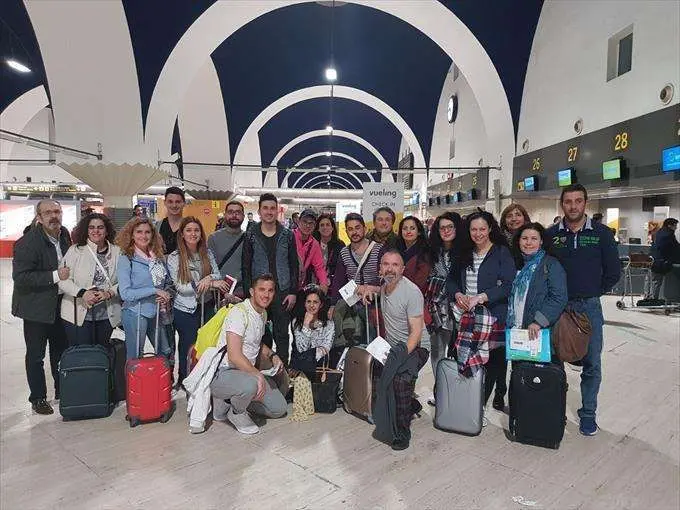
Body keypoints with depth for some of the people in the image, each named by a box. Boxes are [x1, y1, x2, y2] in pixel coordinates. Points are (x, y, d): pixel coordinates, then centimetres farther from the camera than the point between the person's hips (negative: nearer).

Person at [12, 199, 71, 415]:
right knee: (35, 355, 8)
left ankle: (62, 390, 33)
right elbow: (20, 277, -23)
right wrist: (54, 276, -26)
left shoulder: (64, 234, 2)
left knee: (61, 350, 17)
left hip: (60, 304, 6)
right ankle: (38, 398, 23)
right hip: (36, 307, -6)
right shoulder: (27, 242, -19)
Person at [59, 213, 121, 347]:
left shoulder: (116, 252, 2)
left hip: (107, 316, 2)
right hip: (78, 315, -2)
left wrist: (109, 293, -16)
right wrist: (82, 293, -21)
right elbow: (63, 280, -7)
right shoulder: (75, 250, -3)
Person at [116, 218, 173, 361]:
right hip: (136, 313, -5)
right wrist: (155, 290, -19)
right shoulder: (126, 259, -10)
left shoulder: (158, 256, 5)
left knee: (166, 355, 12)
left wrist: (166, 297, -4)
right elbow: (125, 293, -16)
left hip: (157, 312, 5)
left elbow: (168, 282, 16)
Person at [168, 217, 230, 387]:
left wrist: (208, 278, -24)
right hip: (185, 310, -3)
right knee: (188, 346, 9)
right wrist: (210, 283, -21)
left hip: (207, 307, 3)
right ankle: (184, 382, 29)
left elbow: (218, 276, 1)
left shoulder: (207, 253, 2)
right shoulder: (174, 258, -8)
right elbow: (180, 287, -14)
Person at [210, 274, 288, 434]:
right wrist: (258, 375, -26)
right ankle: (236, 413, -5)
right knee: (251, 384, -39)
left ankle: (230, 400, 17)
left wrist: (272, 355, 7)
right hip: (222, 374, -9)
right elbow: (234, 356, -27)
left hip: (248, 371, 9)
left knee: (279, 409, 5)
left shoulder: (263, 314, 10)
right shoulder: (239, 312, -19)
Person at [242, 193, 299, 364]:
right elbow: (246, 268, 2)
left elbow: (294, 265, 4)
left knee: (282, 334, 7)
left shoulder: (287, 235, 4)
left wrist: (293, 292, -2)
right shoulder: (251, 236, 3)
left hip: (282, 293, 0)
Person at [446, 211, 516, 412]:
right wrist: (458, 295, -4)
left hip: (494, 316, -4)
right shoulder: (465, 254, 14)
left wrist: (482, 297, -19)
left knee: (493, 360, -3)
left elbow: (508, 285, -11)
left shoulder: (502, 252, -2)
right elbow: (451, 280, 16)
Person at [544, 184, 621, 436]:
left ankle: (588, 414, 22)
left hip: (589, 307, 0)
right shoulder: (550, 234, 1)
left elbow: (613, 271, 3)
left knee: (592, 364, 6)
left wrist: (594, 293, 2)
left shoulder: (601, 233, -1)